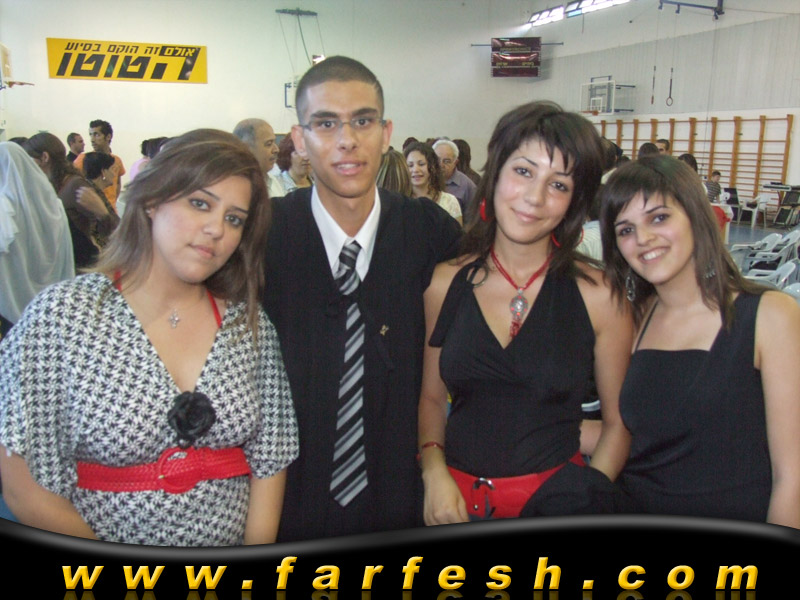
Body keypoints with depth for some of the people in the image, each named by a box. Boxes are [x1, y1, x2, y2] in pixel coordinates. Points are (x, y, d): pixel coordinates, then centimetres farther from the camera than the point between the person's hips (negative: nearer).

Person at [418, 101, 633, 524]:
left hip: (555, 503, -1)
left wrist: (588, 496, -13)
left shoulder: (598, 295, -10)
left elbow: (619, 419, -2)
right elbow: (432, 398, 5)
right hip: (457, 503, 2)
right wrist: (434, 471, -8)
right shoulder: (443, 284, -4)